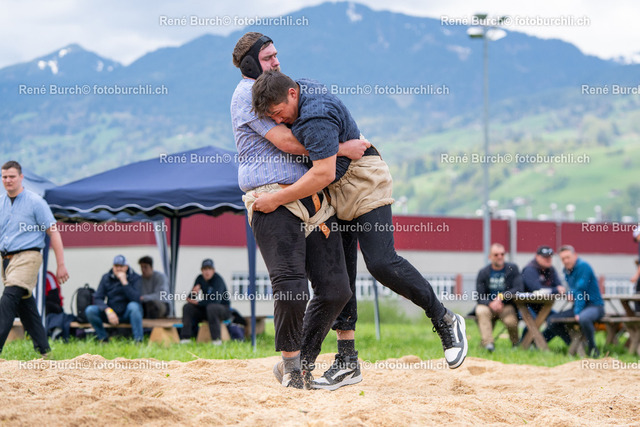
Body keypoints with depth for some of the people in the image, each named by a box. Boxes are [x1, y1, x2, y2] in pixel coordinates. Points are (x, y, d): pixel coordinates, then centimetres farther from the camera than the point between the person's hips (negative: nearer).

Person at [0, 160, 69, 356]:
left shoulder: (35, 202, -4)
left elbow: (53, 233, -4)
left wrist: (61, 265, -8)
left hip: (27, 257, -7)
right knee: (25, 305, 9)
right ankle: (43, 349, 16)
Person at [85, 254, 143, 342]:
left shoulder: (135, 278, -7)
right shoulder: (106, 278, 1)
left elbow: (136, 299, -23)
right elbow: (97, 298, -6)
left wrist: (124, 282, -26)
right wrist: (108, 310, -24)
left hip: (127, 314, -3)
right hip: (111, 313, 3)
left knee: (133, 306, -36)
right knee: (90, 310, -20)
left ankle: (138, 341, -32)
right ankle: (103, 338, -5)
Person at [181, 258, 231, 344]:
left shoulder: (218, 280, -19)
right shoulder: (200, 278, 1)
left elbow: (216, 300, -30)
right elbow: (191, 299, 1)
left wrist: (198, 302, -21)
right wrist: (194, 292, -24)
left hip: (223, 309, -7)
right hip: (205, 310, 7)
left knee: (211, 307, -37)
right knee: (187, 307, -10)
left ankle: (216, 339, -36)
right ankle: (186, 338, -15)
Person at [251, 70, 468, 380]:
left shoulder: (315, 117, -27)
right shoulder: (301, 87, 4)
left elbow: (323, 174, -31)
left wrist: (276, 199, -26)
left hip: (364, 182, -10)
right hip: (336, 192, 10)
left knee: (381, 263, -20)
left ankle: (446, 321, -3)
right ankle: (347, 358, 5)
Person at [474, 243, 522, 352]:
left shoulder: (512, 268, 1)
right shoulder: (483, 272, 4)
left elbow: (519, 289, -10)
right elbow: (479, 297, -3)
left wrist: (501, 296, -22)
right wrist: (490, 304, -24)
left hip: (507, 306, -1)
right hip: (488, 305, 1)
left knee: (511, 321, -30)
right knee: (481, 311, -32)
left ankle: (515, 343, 3)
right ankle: (488, 343, -38)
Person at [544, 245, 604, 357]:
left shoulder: (583, 266, -13)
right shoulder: (567, 271, 13)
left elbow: (581, 290, -19)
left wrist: (578, 312, -24)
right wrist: (570, 294, 1)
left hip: (595, 306, -9)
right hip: (578, 308, 9)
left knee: (583, 318, -41)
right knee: (551, 320, 2)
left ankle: (592, 349, -21)